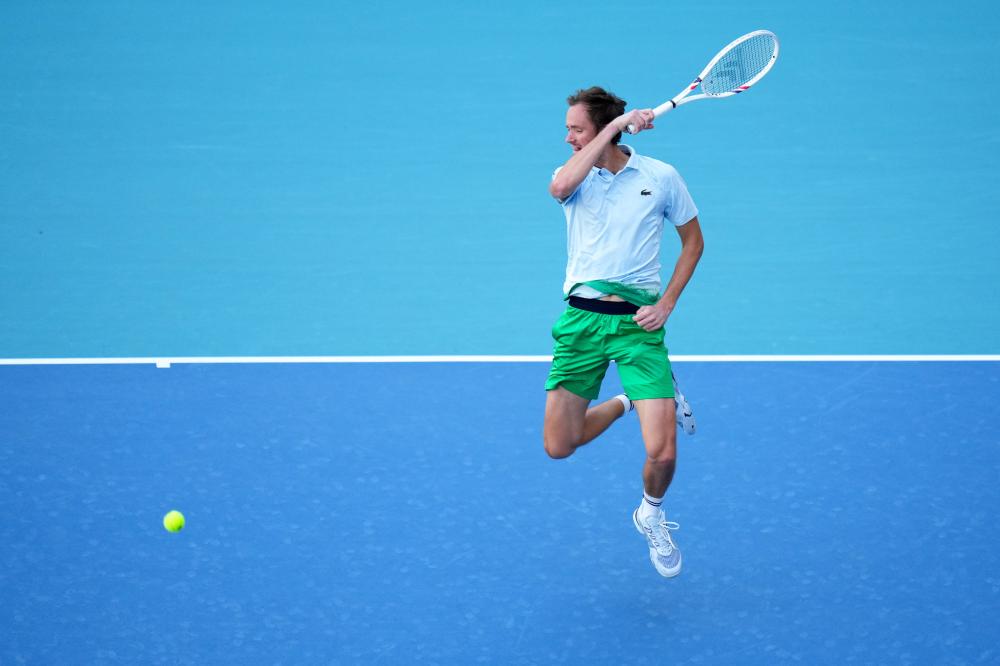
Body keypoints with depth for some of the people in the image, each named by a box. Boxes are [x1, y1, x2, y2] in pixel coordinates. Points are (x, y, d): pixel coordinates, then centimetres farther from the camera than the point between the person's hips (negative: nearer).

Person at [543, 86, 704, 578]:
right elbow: (559, 187, -24)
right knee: (559, 446, 3)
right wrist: (615, 125, -21)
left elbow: (693, 242, 12)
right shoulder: (575, 173, 2)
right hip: (582, 318, 2)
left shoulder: (661, 177, 0)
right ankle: (627, 402, 31)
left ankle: (651, 513, 22)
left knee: (662, 454, -12)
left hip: (638, 322, -2)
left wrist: (667, 303, -1)